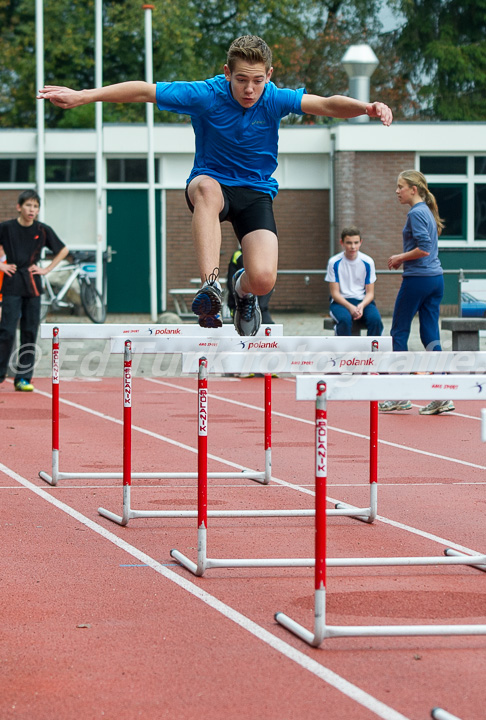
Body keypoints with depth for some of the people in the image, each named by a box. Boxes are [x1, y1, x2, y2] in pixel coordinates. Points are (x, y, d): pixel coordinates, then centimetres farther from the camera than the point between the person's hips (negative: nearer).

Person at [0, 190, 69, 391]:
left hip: (33, 286, 2)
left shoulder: (43, 230, 2)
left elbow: (63, 250, 15)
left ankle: (23, 378, 8)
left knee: (30, 333, 3)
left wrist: (47, 269, 6)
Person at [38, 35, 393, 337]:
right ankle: (211, 285, -49)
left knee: (263, 279, -21)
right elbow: (142, 91, -17)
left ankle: (243, 289, 20)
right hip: (212, 181, -1)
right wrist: (82, 95, -26)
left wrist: (366, 107, -46)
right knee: (206, 188, -42)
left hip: (257, 192, 1)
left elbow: (327, 104, -25)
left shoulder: (274, 100, -13)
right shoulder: (206, 95, -16)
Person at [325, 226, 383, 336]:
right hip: (341, 302, -2)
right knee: (344, 319, -37)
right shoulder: (334, 262, -3)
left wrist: (361, 306, -19)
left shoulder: (368, 262, 2)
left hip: (363, 301, 2)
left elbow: (370, 293, 4)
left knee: (375, 319, -31)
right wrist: (350, 307, -21)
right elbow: (335, 293, -4)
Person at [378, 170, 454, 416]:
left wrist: (400, 257, -8)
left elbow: (424, 248, -21)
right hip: (436, 278, 9)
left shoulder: (416, 213, -13)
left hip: (418, 278, -9)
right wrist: (403, 258, 14)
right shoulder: (427, 211, 16)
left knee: (399, 332, 2)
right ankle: (442, 396, -1)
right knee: (431, 335, 6)